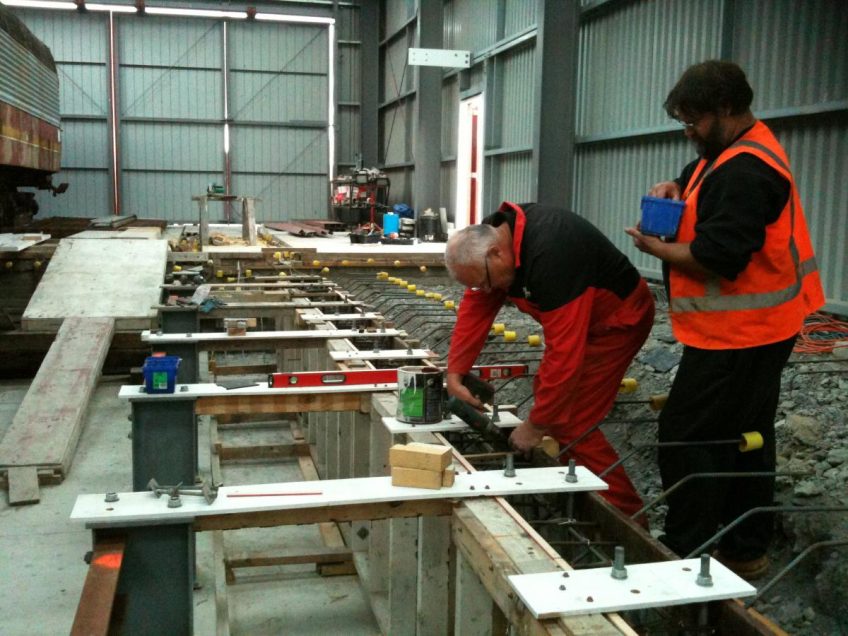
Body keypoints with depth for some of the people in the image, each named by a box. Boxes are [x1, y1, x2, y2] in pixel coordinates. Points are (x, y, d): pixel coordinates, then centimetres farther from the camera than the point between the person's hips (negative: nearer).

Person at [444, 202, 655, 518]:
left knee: (572, 423, -11)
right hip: (576, 316, 9)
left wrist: (536, 426, -25)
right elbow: (475, 309, -1)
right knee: (546, 392, 14)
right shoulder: (489, 237, -10)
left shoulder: (550, 256, -37)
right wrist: (454, 373, -6)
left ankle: (627, 514, 0)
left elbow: (564, 352, -34)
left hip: (619, 317, -9)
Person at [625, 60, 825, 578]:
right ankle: (748, 550, 28)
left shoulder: (746, 172, -21)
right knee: (747, 437, 16)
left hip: (737, 334, -11)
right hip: (758, 330, 11)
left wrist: (655, 247, -12)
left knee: (687, 437, -5)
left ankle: (685, 552, 4)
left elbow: (717, 259, -26)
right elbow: (700, 185, 26)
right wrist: (674, 188, 3)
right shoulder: (736, 151, 13)